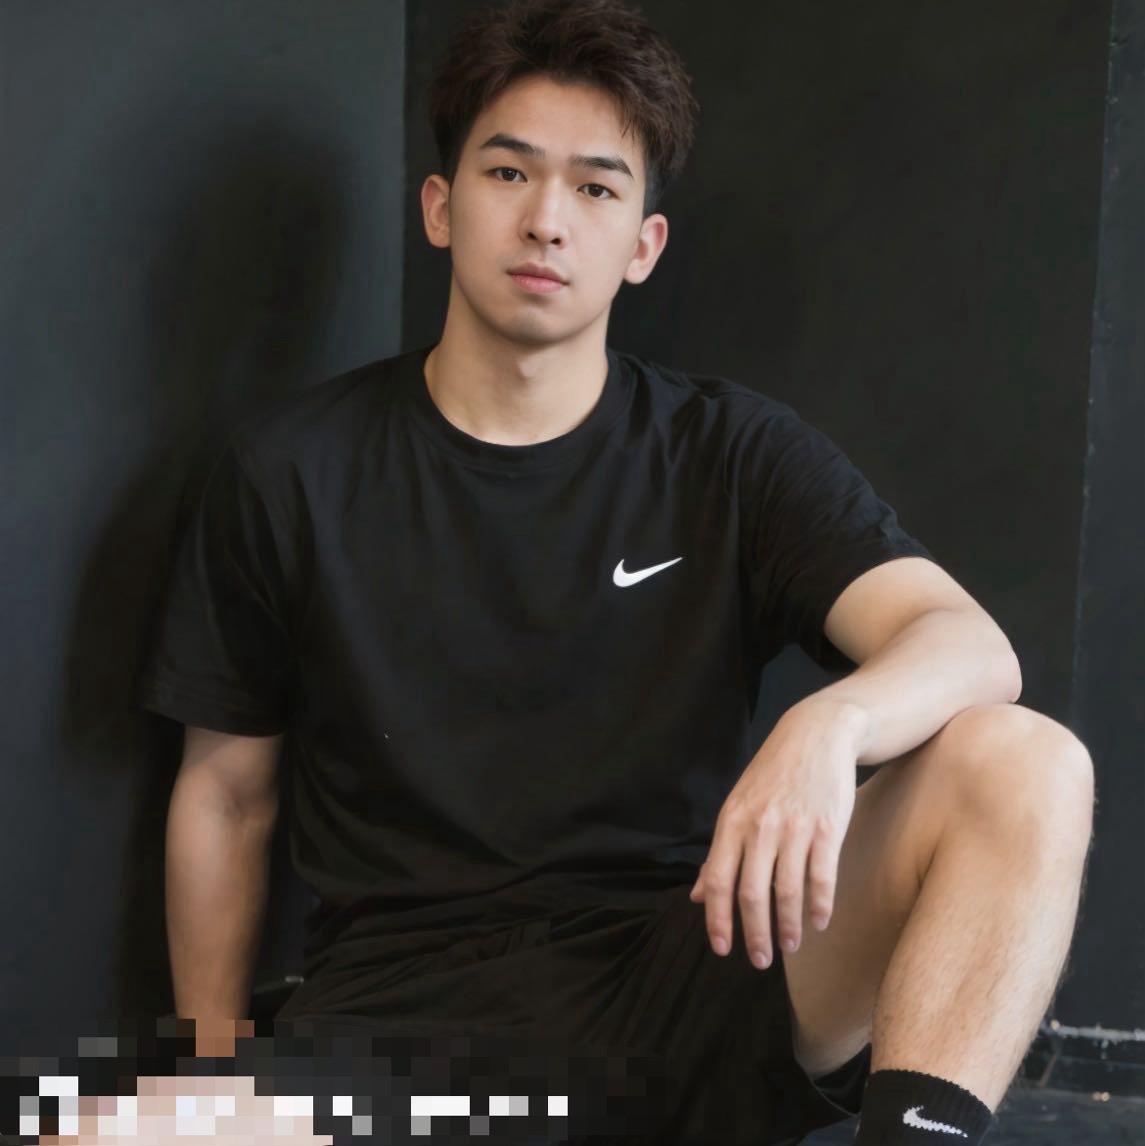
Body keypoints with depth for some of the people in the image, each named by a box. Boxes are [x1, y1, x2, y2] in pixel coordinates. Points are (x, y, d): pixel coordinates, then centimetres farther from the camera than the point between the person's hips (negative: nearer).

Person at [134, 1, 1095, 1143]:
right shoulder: (289, 468, 5)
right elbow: (224, 791, 12)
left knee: (1028, 762, -21)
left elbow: (973, 649, -10)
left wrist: (826, 728, -32)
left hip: (686, 975, 1)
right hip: (394, 1003, 0)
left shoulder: (731, 452, 5)